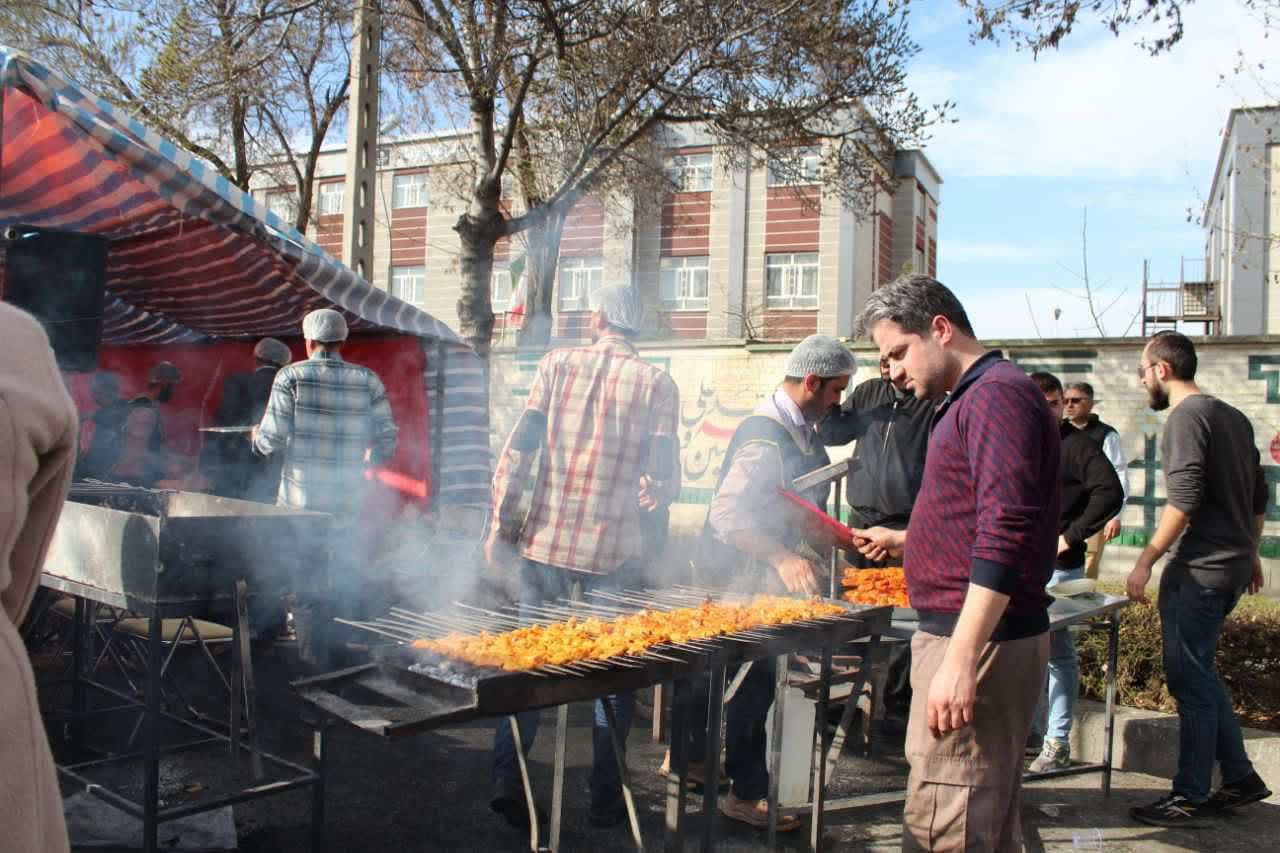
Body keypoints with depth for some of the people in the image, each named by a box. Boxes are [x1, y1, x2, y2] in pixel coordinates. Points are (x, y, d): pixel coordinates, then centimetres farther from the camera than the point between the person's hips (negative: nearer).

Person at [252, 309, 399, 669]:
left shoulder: (291, 376, -6)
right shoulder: (368, 380, 1)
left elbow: (272, 440, -9)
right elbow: (387, 440, 1)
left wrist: (256, 437, 14)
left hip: (301, 502, -2)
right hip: (350, 501, 2)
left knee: (309, 587, 7)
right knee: (350, 575, 18)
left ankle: (315, 668, 13)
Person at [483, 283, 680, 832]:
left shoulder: (558, 364, 2)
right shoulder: (656, 384, -2)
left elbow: (518, 447, -3)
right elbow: (663, 475, -5)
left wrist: (500, 524, 2)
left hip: (546, 539, 1)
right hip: (613, 548, -1)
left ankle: (508, 781, 10)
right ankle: (605, 798, 18)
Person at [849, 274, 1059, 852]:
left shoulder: (997, 393, -13)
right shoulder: (976, 397, 18)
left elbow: (1005, 537, -22)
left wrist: (960, 661, -25)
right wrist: (903, 542, 22)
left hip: (977, 638, -11)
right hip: (965, 632, 11)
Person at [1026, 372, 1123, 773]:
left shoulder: (1077, 444, -8)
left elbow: (1111, 493, -18)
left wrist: (1071, 536, -16)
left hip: (1059, 567, -6)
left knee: (1058, 654, 0)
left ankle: (1057, 744, 7)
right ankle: (1031, 729, 27)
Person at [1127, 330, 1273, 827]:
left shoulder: (1187, 416, -13)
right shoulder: (1233, 417, 15)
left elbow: (1184, 500, -22)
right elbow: (1259, 495, 20)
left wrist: (1146, 560, -19)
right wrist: (1250, 553, 28)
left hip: (1198, 570, -9)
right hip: (1232, 565, 10)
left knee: (1190, 681, -2)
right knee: (1199, 675, 18)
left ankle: (1190, 799, 5)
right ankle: (1239, 779, 24)